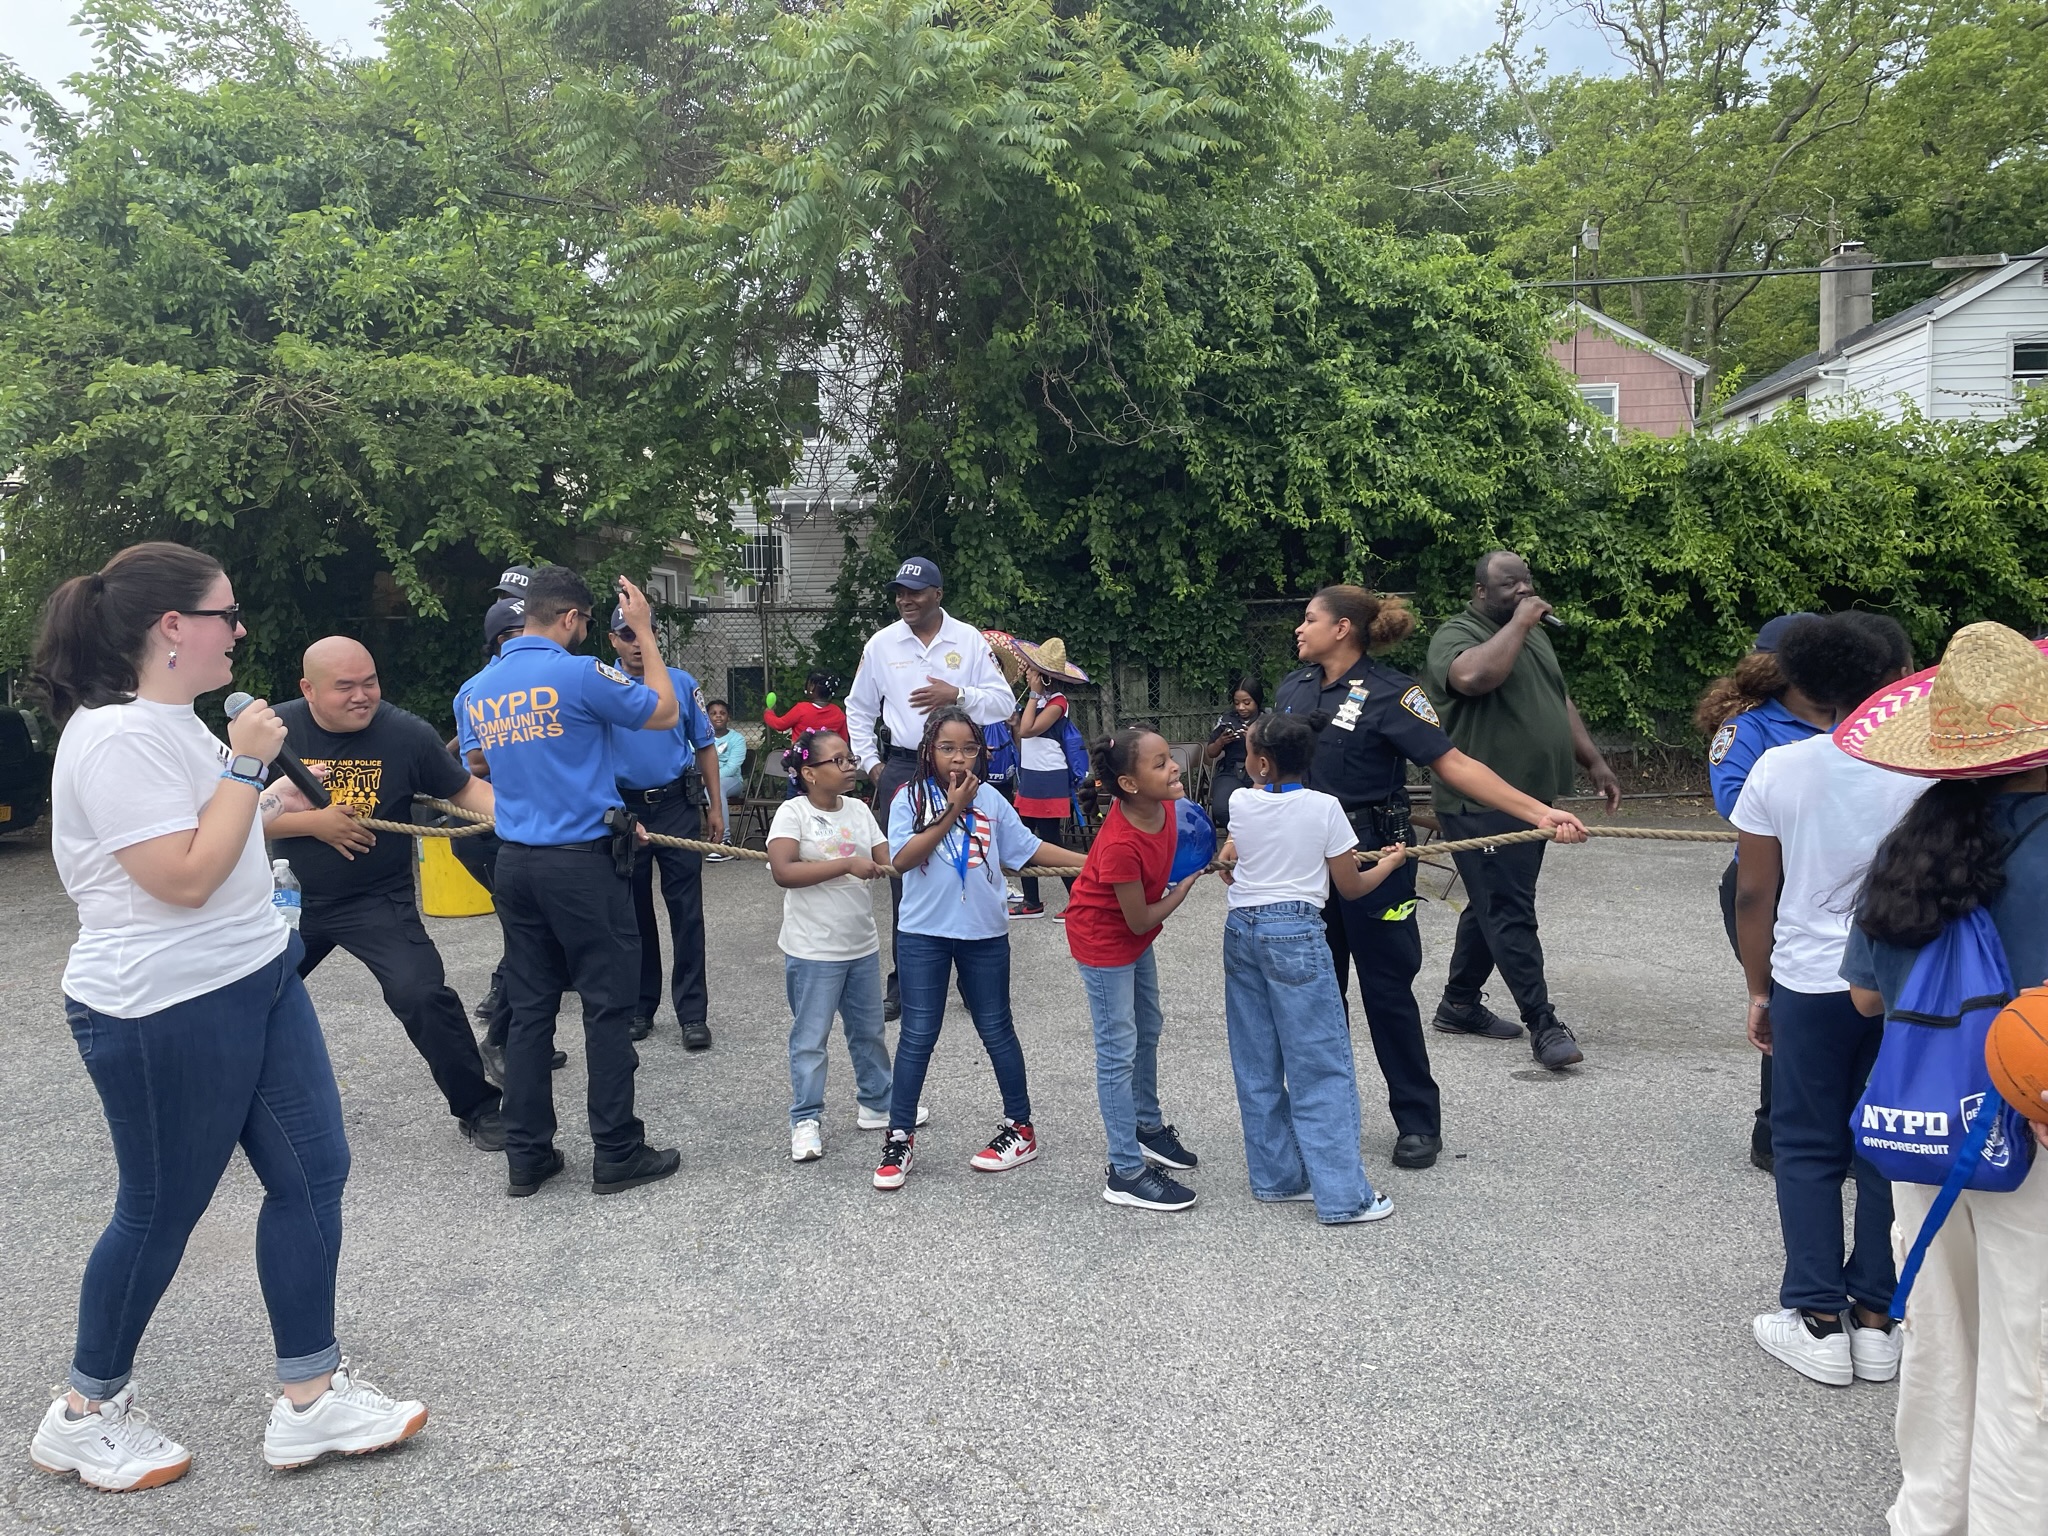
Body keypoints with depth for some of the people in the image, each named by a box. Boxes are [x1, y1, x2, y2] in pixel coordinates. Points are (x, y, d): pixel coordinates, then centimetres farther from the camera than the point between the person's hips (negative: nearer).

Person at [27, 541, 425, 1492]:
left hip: (257, 980, 10)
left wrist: (262, 805, 15)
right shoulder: (116, 738, -20)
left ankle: (311, 1399, 21)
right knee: (160, 1213, 7)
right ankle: (85, 1415, 31)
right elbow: (184, 878, -24)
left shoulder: (175, 722, 11)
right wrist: (245, 764, -19)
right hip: (165, 1013, -10)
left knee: (312, 1174, 9)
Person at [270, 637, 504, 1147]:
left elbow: (465, 789, -8)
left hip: (379, 902, -3)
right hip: (293, 898, 3)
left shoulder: (405, 733, -15)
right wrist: (313, 823, -21)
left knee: (422, 995, -19)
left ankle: (477, 1108, 0)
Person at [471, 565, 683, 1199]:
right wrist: (645, 630, 5)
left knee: (530, 1010, 11)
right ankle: (617, 1153, 8)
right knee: (608, 1006, 2)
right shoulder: (579, 675, -13)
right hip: (582, 862, -7)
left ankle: (526, 1157, 16)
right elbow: (664, 713, -3)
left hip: (515, 862, 7)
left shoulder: (482, 690, 9)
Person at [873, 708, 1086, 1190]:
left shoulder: (990, 800, 1)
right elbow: (901, 859, -16)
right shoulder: (911, 798, -5)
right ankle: (899, 1139, 12)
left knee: (996, 1030, 12)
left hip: (984, 933, 2)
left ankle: (1021, 1128, 25)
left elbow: (1029, 848, 5)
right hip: (925, 933, -2)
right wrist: (951, 812, -19)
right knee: (918, 1034, 1)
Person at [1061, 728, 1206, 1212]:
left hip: (1136, 935, 9)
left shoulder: (1165, 806, -14)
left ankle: (1148, 1126, 45)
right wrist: (1185, 886, -12)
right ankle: (1126, 1173, 8)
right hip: (1104, 940, -9)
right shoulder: (1120, 845, -36)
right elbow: (1141, 920, -24)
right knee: (1119, 1052, -2)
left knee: (1148, 1030, 23)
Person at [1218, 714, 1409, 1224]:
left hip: (1241, 931, 5)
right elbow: (1351, 887, -1)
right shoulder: (1324, 807, -9)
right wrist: (1390, 862, 17)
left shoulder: (1241, 805, 1)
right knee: (1321, 1066, 0)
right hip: (1294, 934, -5)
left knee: (1257, 1065, 12)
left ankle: (1276, 1176, 21)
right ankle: (1341, 1195, 1)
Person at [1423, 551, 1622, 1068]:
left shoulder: (1533, 634, 16)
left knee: (1492, 906, 16)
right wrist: (1519, 622, -21)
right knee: (1510, 913, -6)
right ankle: (1543, 1025, -2)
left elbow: (1560, 702, 24)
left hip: (1531, 800, 9)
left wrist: (1594, 762, 18)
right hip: (1482, 806, -9)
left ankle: (1459, 1004, 27)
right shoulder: (1456, 634, -11)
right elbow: (1475, 675, -34)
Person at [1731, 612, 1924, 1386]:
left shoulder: (1779, 769, -9)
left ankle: (1818, 1322, 14)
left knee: (1808, 1150, 11)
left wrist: (1759, 991, 7)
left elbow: (1753, 896, -4)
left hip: (1810, 985, -1)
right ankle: (1877, 1321, 20)